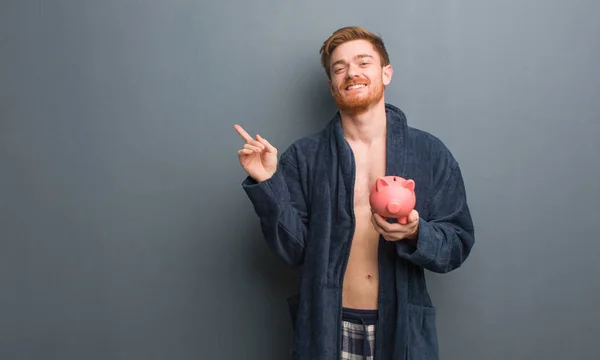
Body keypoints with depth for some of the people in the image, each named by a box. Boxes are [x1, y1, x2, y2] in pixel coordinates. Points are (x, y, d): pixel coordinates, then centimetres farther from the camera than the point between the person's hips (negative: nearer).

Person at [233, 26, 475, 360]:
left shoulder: (431, 153, -2)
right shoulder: (303, 157, -3)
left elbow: (458, 244, -2)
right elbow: (294, 249, -6)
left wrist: (415, 234, -21)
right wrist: (267, 182, -17)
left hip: (402, 328, 1)